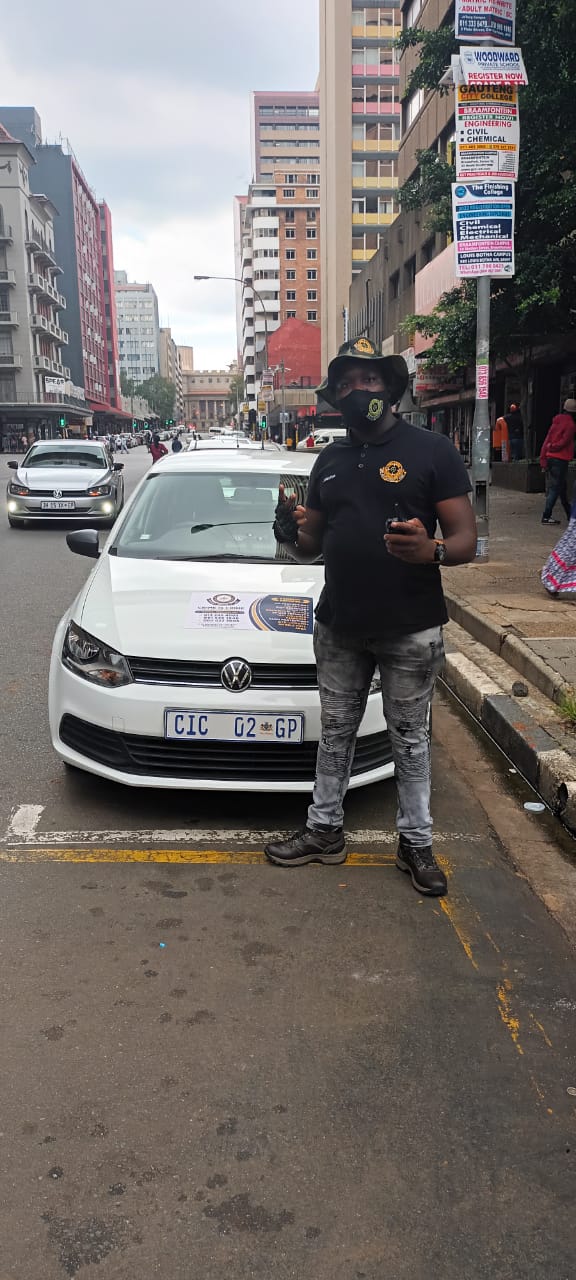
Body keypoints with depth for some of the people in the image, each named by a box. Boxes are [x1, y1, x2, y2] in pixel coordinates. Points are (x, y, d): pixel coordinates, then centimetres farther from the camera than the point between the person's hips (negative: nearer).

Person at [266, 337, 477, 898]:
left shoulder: (431, 450, -6)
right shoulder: (330, 460, 11)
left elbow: (465, 538, -10)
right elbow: (312, 545, 16)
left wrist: (432, 550, -33)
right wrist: (291, 532, -9)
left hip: (411, 630, -4)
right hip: (340, 628, 5)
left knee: (409, 738, 8)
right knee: (335, 733, 15)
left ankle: (416, 842, 24)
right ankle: (324, 830, 30)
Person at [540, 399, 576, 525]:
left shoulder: (556, 422, 11)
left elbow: (547, 439, 9)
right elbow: (564, 442, -16)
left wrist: (543, 459, 9)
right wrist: (551, 447, 0)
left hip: (550, 458, 8)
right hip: (561, 459, -8)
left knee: (561, 487, 16)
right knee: (555, 489, -6)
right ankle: (546, 517, -9)